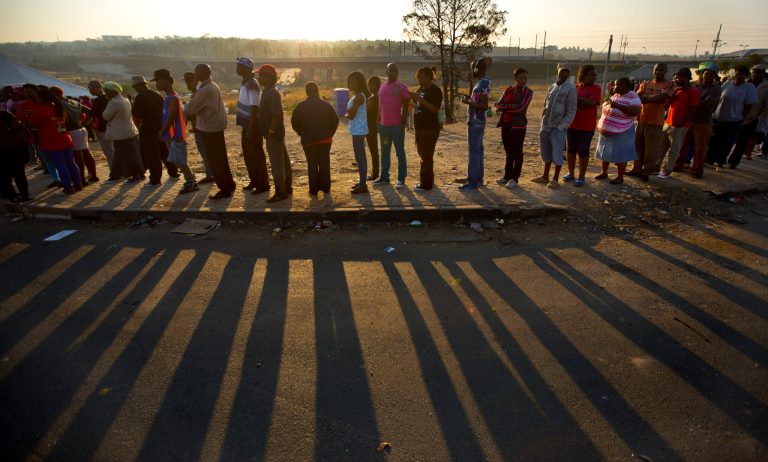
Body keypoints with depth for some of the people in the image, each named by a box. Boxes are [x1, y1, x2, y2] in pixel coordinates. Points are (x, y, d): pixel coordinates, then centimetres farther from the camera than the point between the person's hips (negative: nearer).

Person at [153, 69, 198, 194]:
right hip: (172, 135, 10)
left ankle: (191, 183, 4)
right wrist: (163, 132, 14)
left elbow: (170, 118, -20)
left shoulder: (173, 98, -17)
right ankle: (190, 181, 20)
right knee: (178, 161, 12)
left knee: (180, 161, -4)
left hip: (176, 135, -10)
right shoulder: (169, 97, 13)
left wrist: (161, 132, -10)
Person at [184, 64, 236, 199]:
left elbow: (190, 109, -17)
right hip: (215, 127, 9)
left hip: (210, 129, -9)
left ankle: (224, 189, 4)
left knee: (215, 161, -2)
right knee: (221, 159, 15)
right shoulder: (212, 86, 11)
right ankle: (229, 185, 24)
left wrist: (192, 97, 0)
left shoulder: (205, 90, -20)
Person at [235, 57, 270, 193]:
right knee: (248, 154, 15)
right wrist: (246, 128, 19)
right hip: (246, 125, 10)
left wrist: (250, 129, -22)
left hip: (253, 126, -10)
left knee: (257, 155, -3)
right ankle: (254, 180, 26)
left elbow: (254, 108, -21)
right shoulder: (245, 83, 13)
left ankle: (263, 184, 6)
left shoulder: (252, 85, -17)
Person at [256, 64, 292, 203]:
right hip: (276, 134, 10)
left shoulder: (272, 93, -17)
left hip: (274, 134, -10)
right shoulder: (267, 92, 13)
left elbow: (277, 115, -25)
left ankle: (280, 192, 3)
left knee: (277, 163, -4)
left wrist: (270, 132, -22)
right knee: (283, 161, 15)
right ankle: (287, 187, 26)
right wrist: (270, 131, 16)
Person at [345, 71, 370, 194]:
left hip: (358, 130, -10)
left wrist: (345, 115, 0)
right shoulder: (359, 95, 15)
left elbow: (351, 115, -19)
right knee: (361, 157, 15)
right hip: (359, 130, 10)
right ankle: (362, 182, 25)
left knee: (359, 157, -7)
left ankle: (363, 185, -4)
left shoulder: (358, 97, -16)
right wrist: (348, 114, -2)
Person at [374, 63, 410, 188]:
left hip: (397, 125, -6)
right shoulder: (382, 86, 11)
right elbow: (380, 105, 16)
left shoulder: (402, 87, -4)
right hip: (383, 125, 6)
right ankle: (384, 176, 23)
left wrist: (403, 123, -13)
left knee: (400, 152, 1)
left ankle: (401, 179, 6)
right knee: (384, 152, 13)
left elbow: (405, 107, -6)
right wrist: (378, 121, 11)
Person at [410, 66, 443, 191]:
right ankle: (428, 180, 26)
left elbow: (435, 109, -22)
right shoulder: (421, 89, 14)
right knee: (423, 154, 15)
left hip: (430, 128, -9)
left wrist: (420, 99, -25)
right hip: (420, 127, 9)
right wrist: (412, 98, 4)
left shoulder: (435, 91, -11)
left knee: (427, 156, -6)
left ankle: (426, 184, 1)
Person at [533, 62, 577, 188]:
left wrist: (561, 126, -16)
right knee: (546, 152, 13)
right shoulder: (552, 87, 11)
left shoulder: (571, 89, -7)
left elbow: (571, 111, -10)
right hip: (545, 126, 6)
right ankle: (545, 176, 25)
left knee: (557, 153, -1)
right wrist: (542, 120, 9)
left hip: (558, 127, -6)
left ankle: (555, 179, 8)